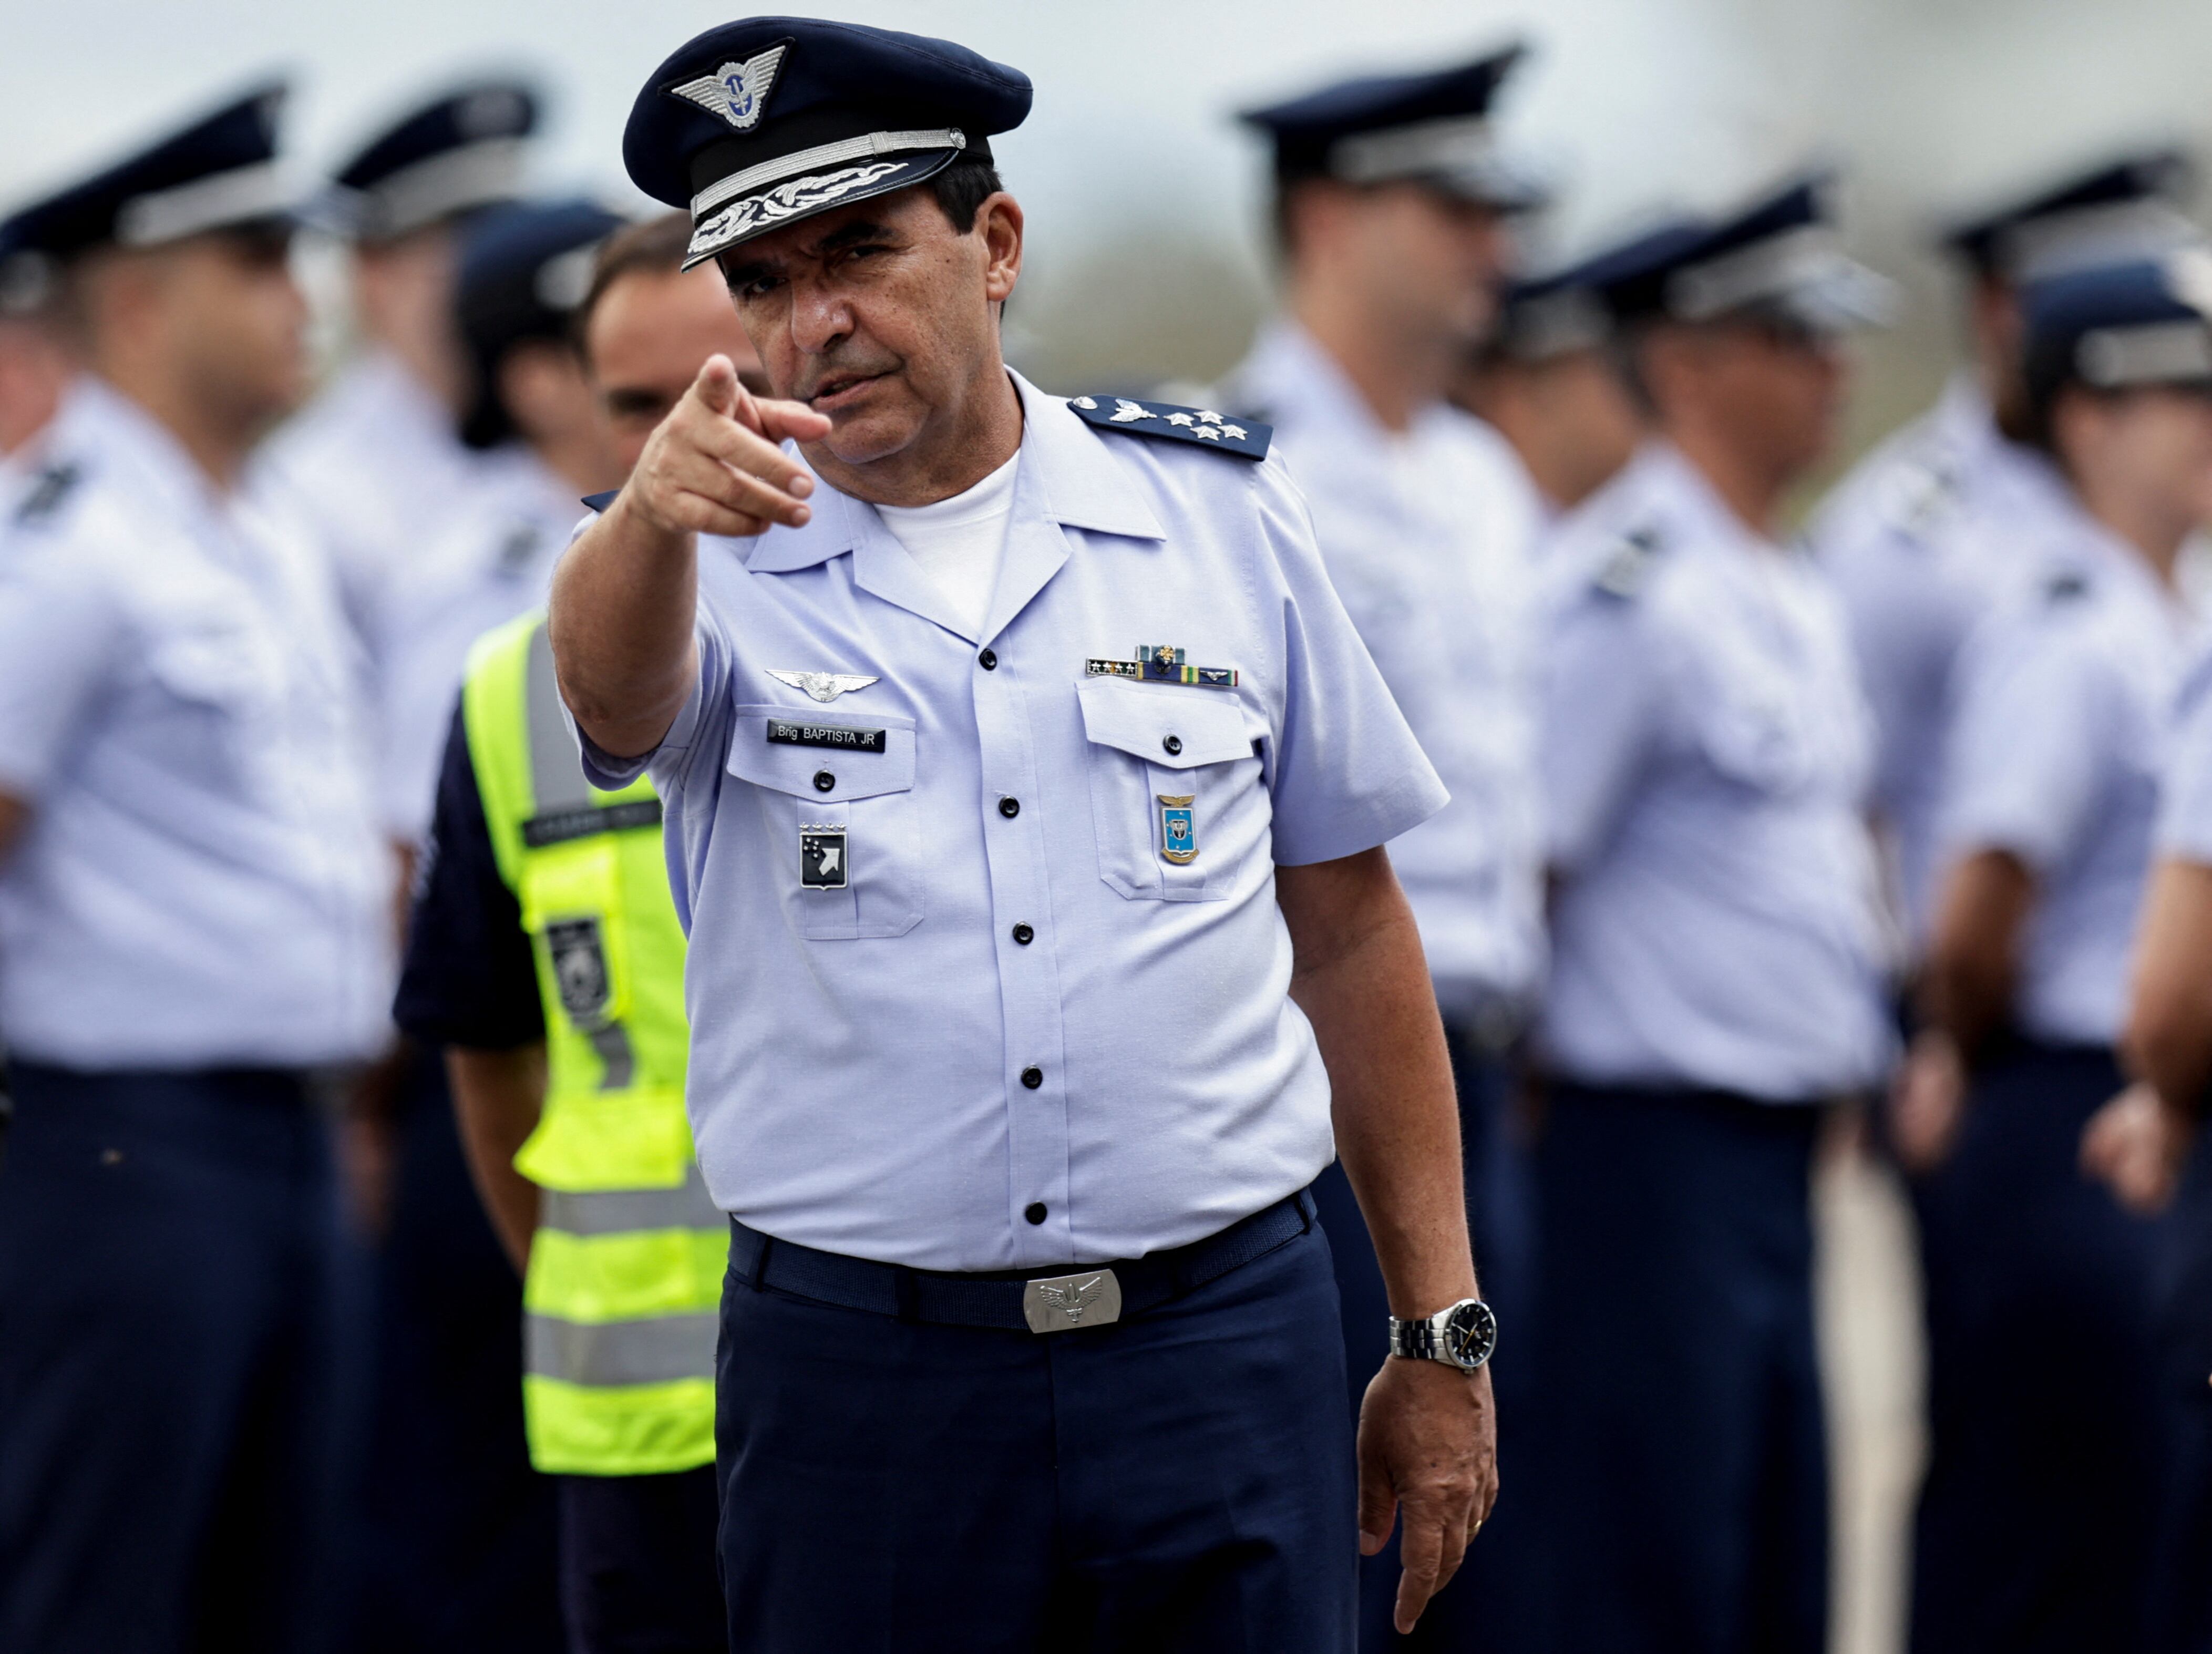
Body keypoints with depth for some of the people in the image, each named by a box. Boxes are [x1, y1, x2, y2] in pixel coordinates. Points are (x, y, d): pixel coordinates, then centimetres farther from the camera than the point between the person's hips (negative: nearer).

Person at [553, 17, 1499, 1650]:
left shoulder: (1219, 514, 6)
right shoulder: (714, 566, 1)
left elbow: (1348, 925, 11)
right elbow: (616, 687, -24)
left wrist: (1443, 1340, 8)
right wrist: (655, 513, -48)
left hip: (1219, 1346, 1)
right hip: (853, 1377, -1)